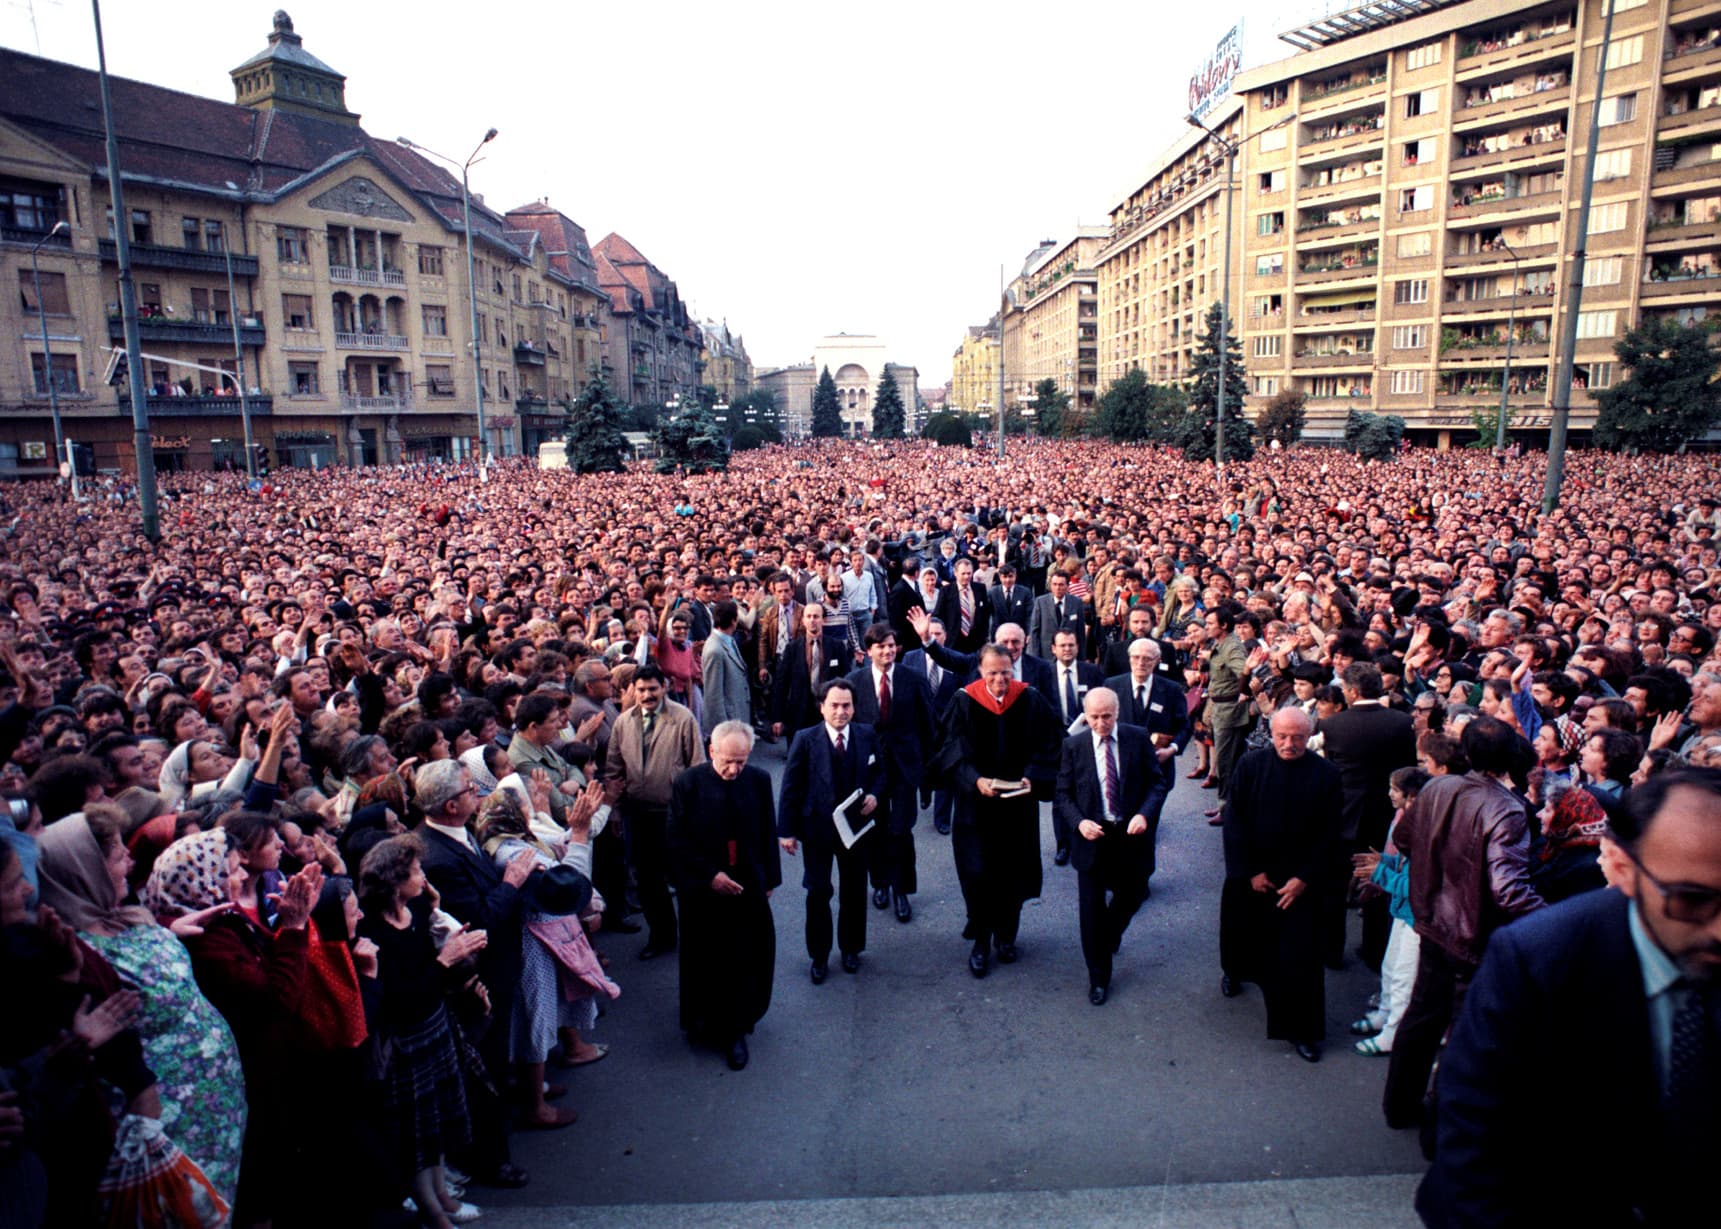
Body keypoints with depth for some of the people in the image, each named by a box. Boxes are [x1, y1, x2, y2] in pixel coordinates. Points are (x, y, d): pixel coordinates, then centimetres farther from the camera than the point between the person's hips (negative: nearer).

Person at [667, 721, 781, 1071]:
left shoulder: (759, 779, -5)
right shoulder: (689, 783, -11)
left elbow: (768, 833, 5)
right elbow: (676, 840, -10)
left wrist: (769, 879, 7)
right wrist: (709, 876, -15)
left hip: (748, 887, 1)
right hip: (702, 889, -1)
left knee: (748, 959, 3)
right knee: (705, 961, 13)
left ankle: (733, 1030, 21)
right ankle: (705, 1023, 36)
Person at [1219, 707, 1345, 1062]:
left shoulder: (1325, 774, -9)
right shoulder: (1250, 766, -9)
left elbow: (1328, 835, -5)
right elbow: (1234, 821, -6)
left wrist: (1304, 878, -10)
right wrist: (1249, 872, -10)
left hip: (1298, 881, -1)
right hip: (1249, 876, 1)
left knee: (1299, 955, -2)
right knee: (1244, 934, 20)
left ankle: (1299, 1028, 13)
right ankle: (1236, 973, 52)